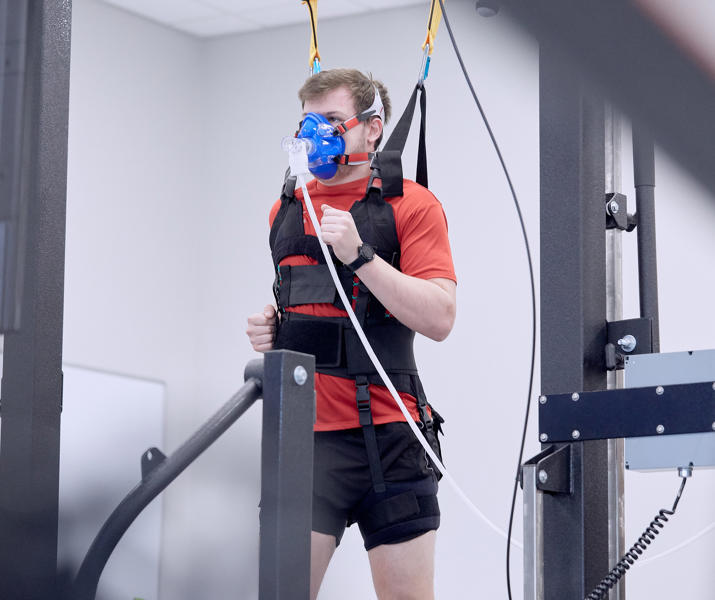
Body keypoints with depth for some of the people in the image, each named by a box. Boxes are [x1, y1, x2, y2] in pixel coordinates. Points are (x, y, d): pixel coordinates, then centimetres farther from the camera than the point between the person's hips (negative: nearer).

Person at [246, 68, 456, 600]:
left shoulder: (410, 206, 0)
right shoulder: (286, 210, 17)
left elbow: (439, 318, -11)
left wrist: (359, 255, -18)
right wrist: (270, 327, 9)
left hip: (387, 435, -4)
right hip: (302, 434, 4)